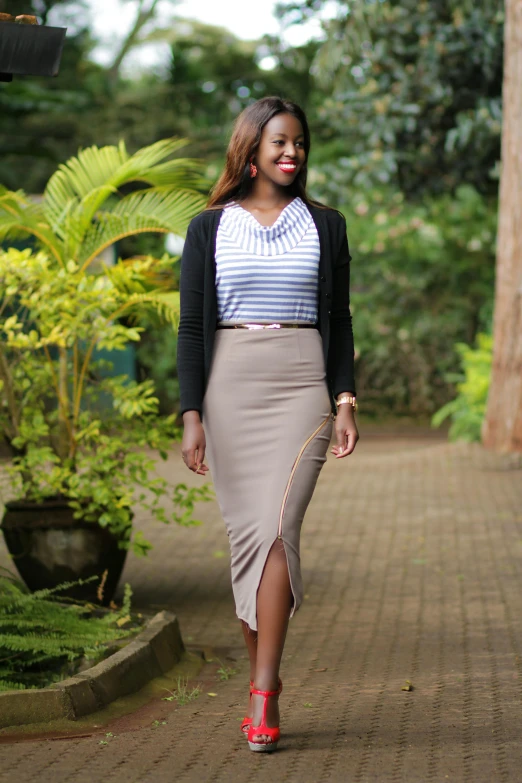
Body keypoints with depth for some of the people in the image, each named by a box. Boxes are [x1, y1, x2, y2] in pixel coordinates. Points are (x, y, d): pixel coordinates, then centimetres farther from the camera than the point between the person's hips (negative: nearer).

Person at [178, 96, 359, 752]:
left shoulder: (324, 226, 10)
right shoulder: (210, 228, 7)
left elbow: (338, 321, 12)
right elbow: (191, 326, 5)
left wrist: (345, 400, 2)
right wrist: (191, 415, -3)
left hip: (302, 387, -1)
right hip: (230, 387, 1)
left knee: (277, 527, -15)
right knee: (246, 533, 2)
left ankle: (263, 695, -17)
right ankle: (262, 678, 17)